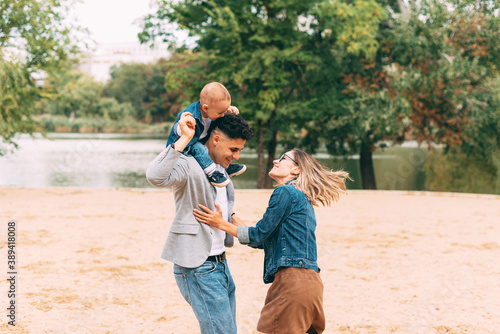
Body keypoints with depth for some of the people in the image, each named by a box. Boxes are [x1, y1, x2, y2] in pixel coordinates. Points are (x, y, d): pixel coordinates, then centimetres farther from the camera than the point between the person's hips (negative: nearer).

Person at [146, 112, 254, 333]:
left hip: (219, 263, 10)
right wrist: (184, 139, -35)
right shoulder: (189, 165, -14)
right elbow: (155, 176, -36)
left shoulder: (220, 169, 17)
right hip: (197, 267, -10)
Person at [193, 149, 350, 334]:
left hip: (293, 279, -10)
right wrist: (231, 214, 30)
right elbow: (261, 241, 24)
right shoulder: (301, 198, 24)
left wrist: (221, 224, 0)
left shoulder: (285, 192, -5)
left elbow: (259, 235, -5)